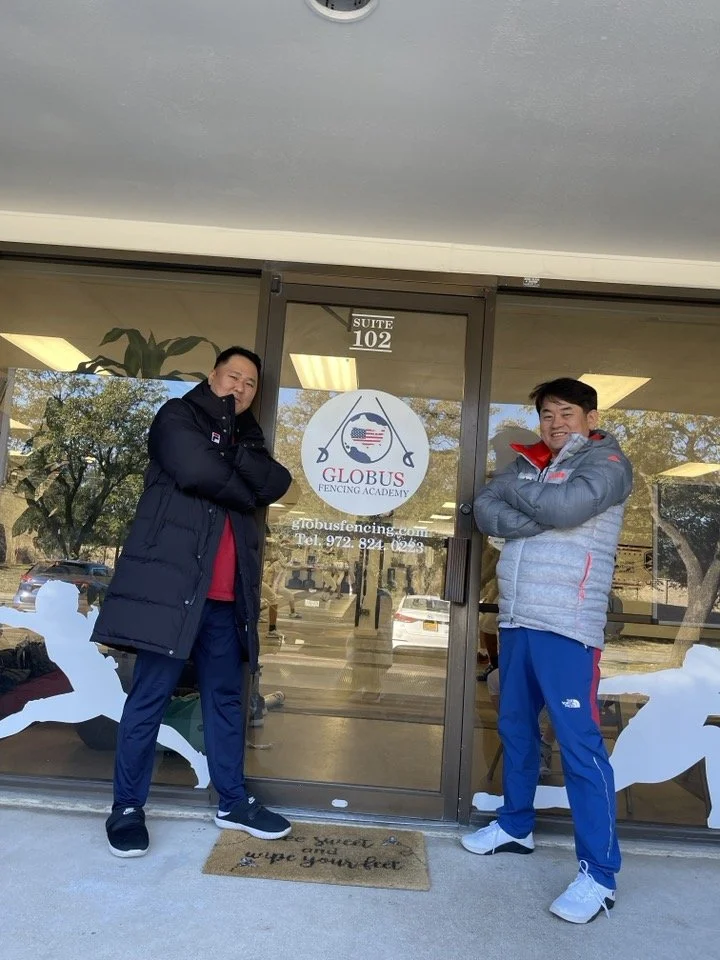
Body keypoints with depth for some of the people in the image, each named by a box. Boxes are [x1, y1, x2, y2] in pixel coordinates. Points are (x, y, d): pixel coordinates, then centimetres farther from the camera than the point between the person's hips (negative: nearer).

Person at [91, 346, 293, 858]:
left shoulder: (248, 436, 21)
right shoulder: (177, 416, 4)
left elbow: (277, 482, 2)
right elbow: (196, 471, -16)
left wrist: (233, 450, -11)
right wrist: (245, 491, -1)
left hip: (227, 594, 6)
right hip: (170, 580, -6)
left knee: (227, 696, 12)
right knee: (150, 696, 1)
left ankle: (233, 801, 23)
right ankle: (127, 807, 16)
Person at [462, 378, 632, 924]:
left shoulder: (607, 462, 0)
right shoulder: (526, 464, 17)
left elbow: (565, 506, -19)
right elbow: (485, 511, 2)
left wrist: (515, 491, -2)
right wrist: (537, 519, -13)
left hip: (567, 623, -7)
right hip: (517, 617, 7)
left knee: (579, 742, -5)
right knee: (515, 726, 16)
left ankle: (600, 875, 6)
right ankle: (515, 826, 34)